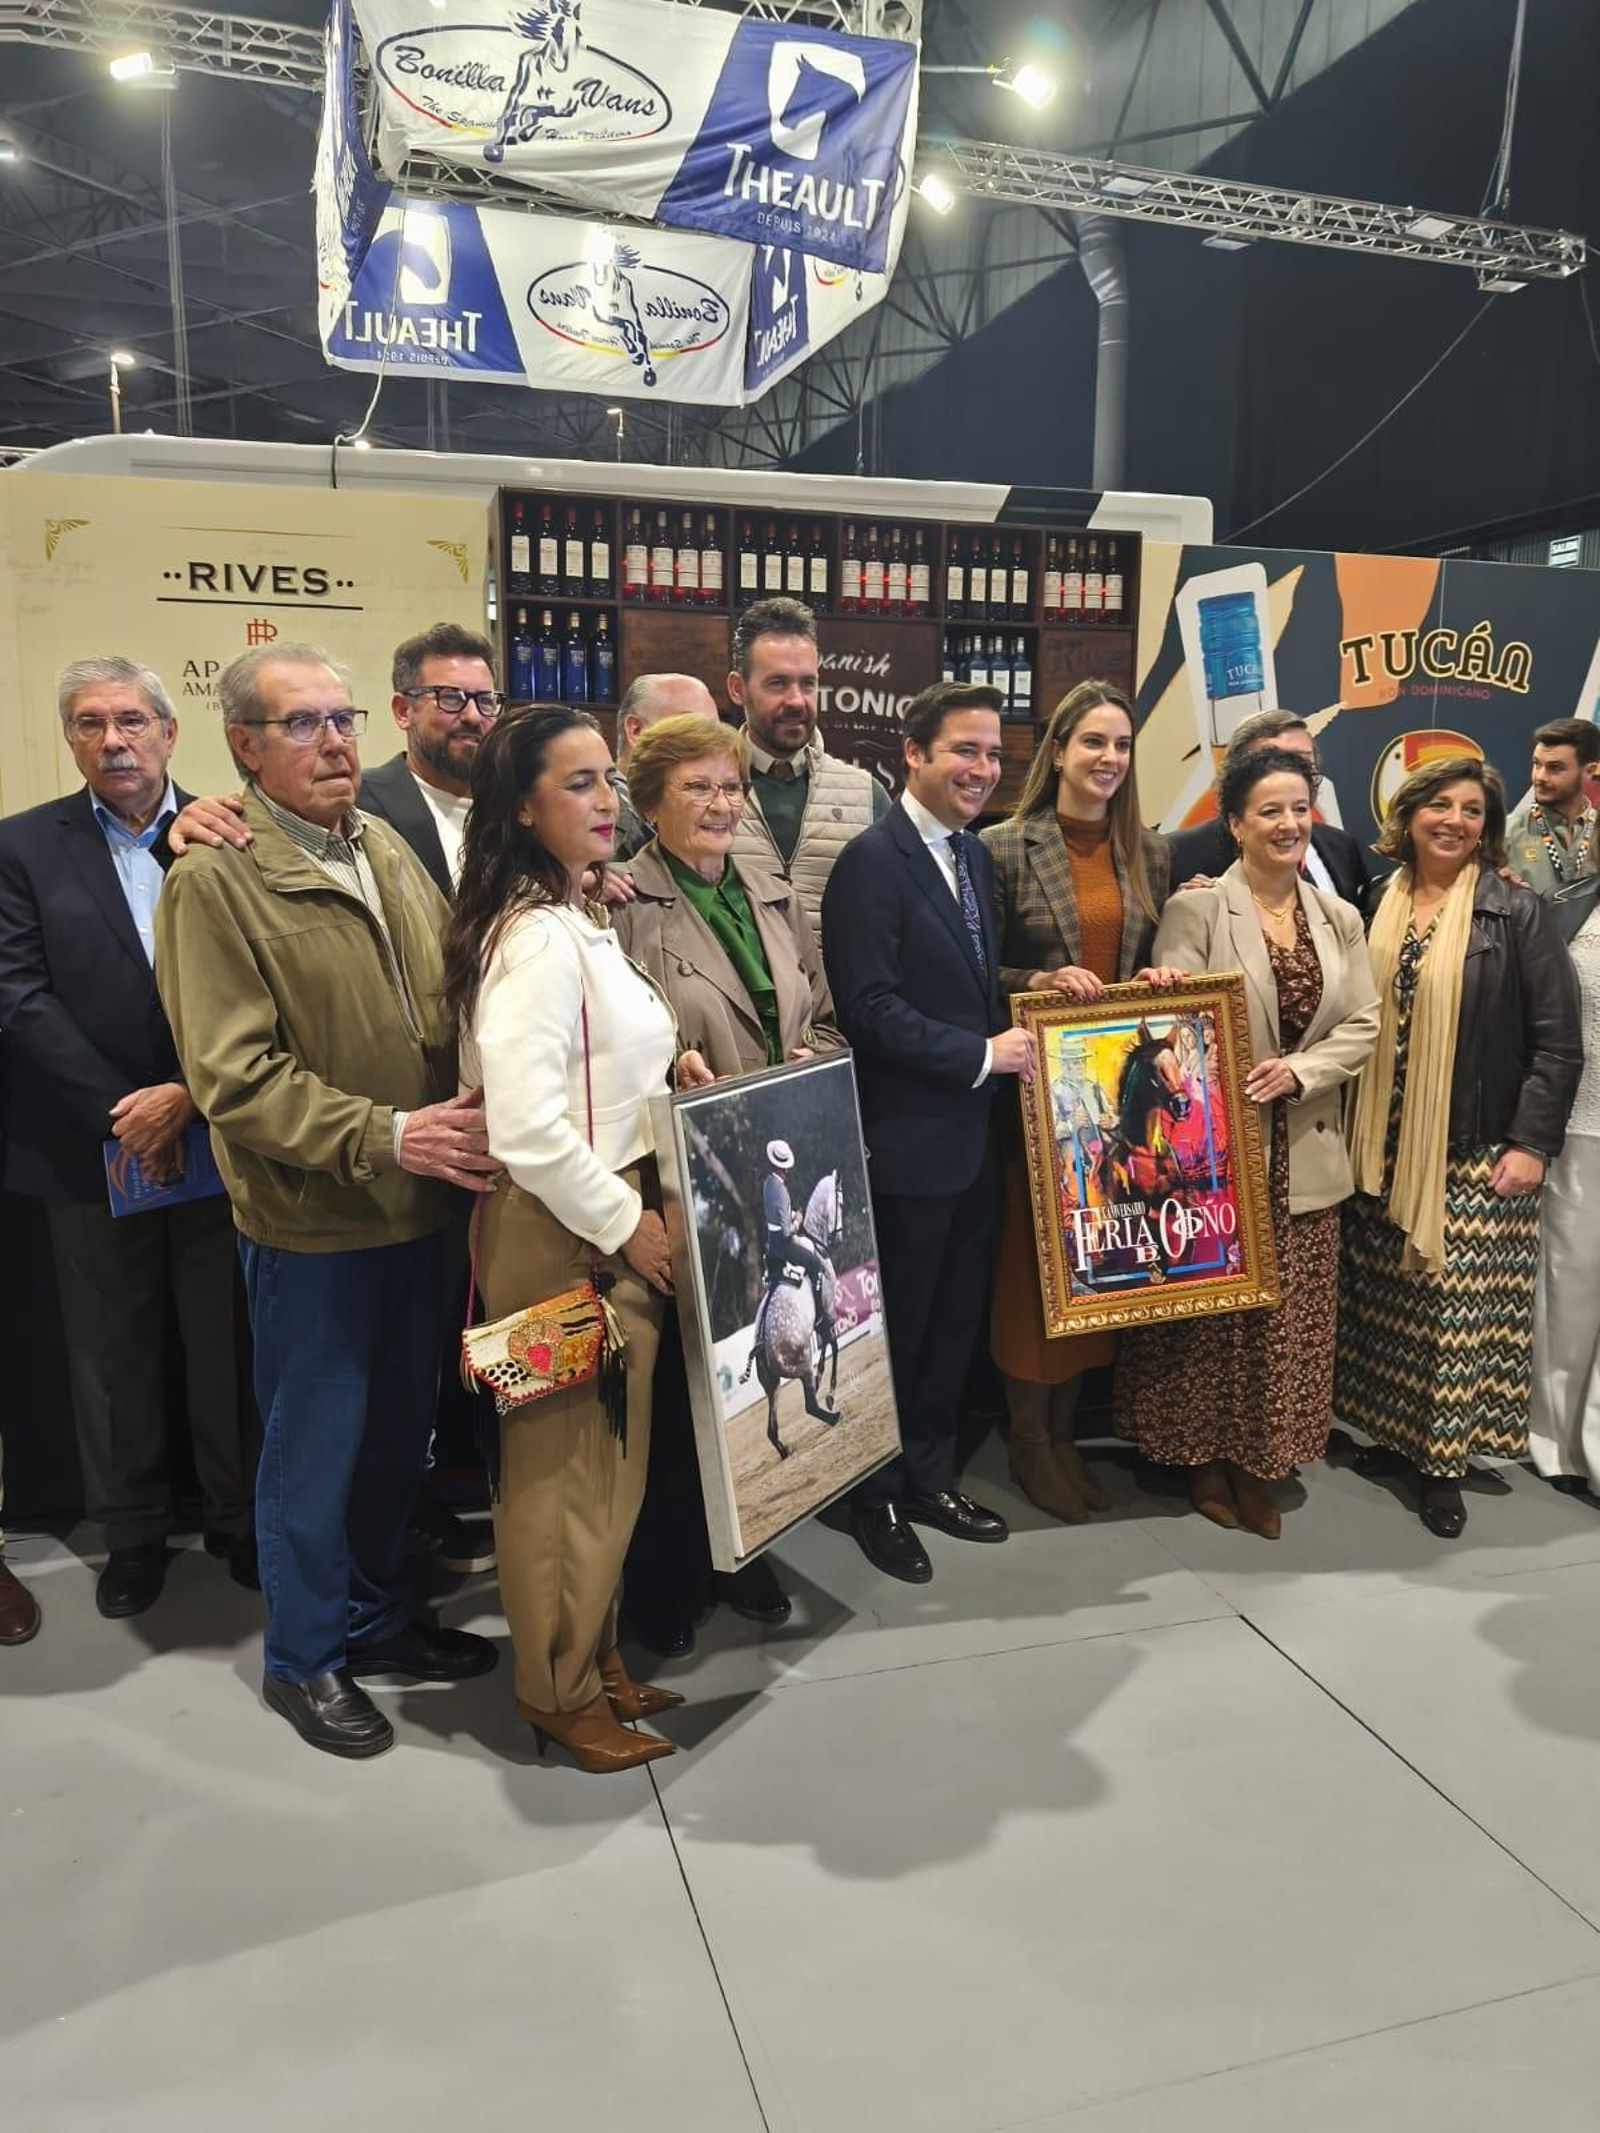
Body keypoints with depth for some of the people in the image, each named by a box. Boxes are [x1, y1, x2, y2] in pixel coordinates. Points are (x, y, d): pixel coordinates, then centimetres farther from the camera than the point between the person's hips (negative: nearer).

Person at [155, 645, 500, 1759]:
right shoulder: (215, 882, -13)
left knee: (400, 1430, 19)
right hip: (311, 1219, -6)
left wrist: (479, 1115, -3)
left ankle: (375, 1613, 41)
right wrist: (384, 1135, -24)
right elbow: (237, 1077, -18)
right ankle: (304, 1656, 32)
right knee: (315, 1444, 11)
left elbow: (454, 999, 13)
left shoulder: (390, 851, 7)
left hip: (421, 1203, 6)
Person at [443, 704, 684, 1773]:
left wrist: (669, 1070, 9)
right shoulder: (535, 939, -21)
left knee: (610, 1455, 19)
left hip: (618, 1221, 10)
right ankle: (561, 1693, 26)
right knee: (568, 1465, 6)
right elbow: (527, 1131, -28)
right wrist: (625, 1226, -18)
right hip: (565, 1234, -9)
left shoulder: (579, 917, 10)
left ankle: (598, 1656, 37)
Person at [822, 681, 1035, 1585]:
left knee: (957, 1323, 18)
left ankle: (931, 1476, 36)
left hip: (977, 1132, 8)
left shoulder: (976, 855, 11)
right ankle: (876, 1498, 27)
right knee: (897, 1330, 8)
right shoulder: (873, 860, -15)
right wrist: (983, 1056, -17)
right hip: (908, 1138, -8)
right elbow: (872, 1009, -21)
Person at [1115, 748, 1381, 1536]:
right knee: (1210, 1307, 6)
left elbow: (1362, 1025, 3)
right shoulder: (1195, 910, -7)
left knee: (1288, 1316, 10)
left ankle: (1260, 1466, 26)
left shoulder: (1340, 918, 9)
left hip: (1303, 1151, 5)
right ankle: (1206, 1458, 23)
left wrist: (1300, 1071, -13)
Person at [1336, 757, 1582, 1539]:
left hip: (1476, 1154, -4)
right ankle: (1393, 1431, 26)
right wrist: (1355, 1135, 3)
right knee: (1386, 1303, 11)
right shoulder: (1376, 909, 6)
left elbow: (1558, 1041, -6)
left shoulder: (1517, 914, -5)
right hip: (1382, 1151, 4)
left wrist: (1531, 1142, -12)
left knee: (1460, 1311, -1)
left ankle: (1441, 1460, 11)